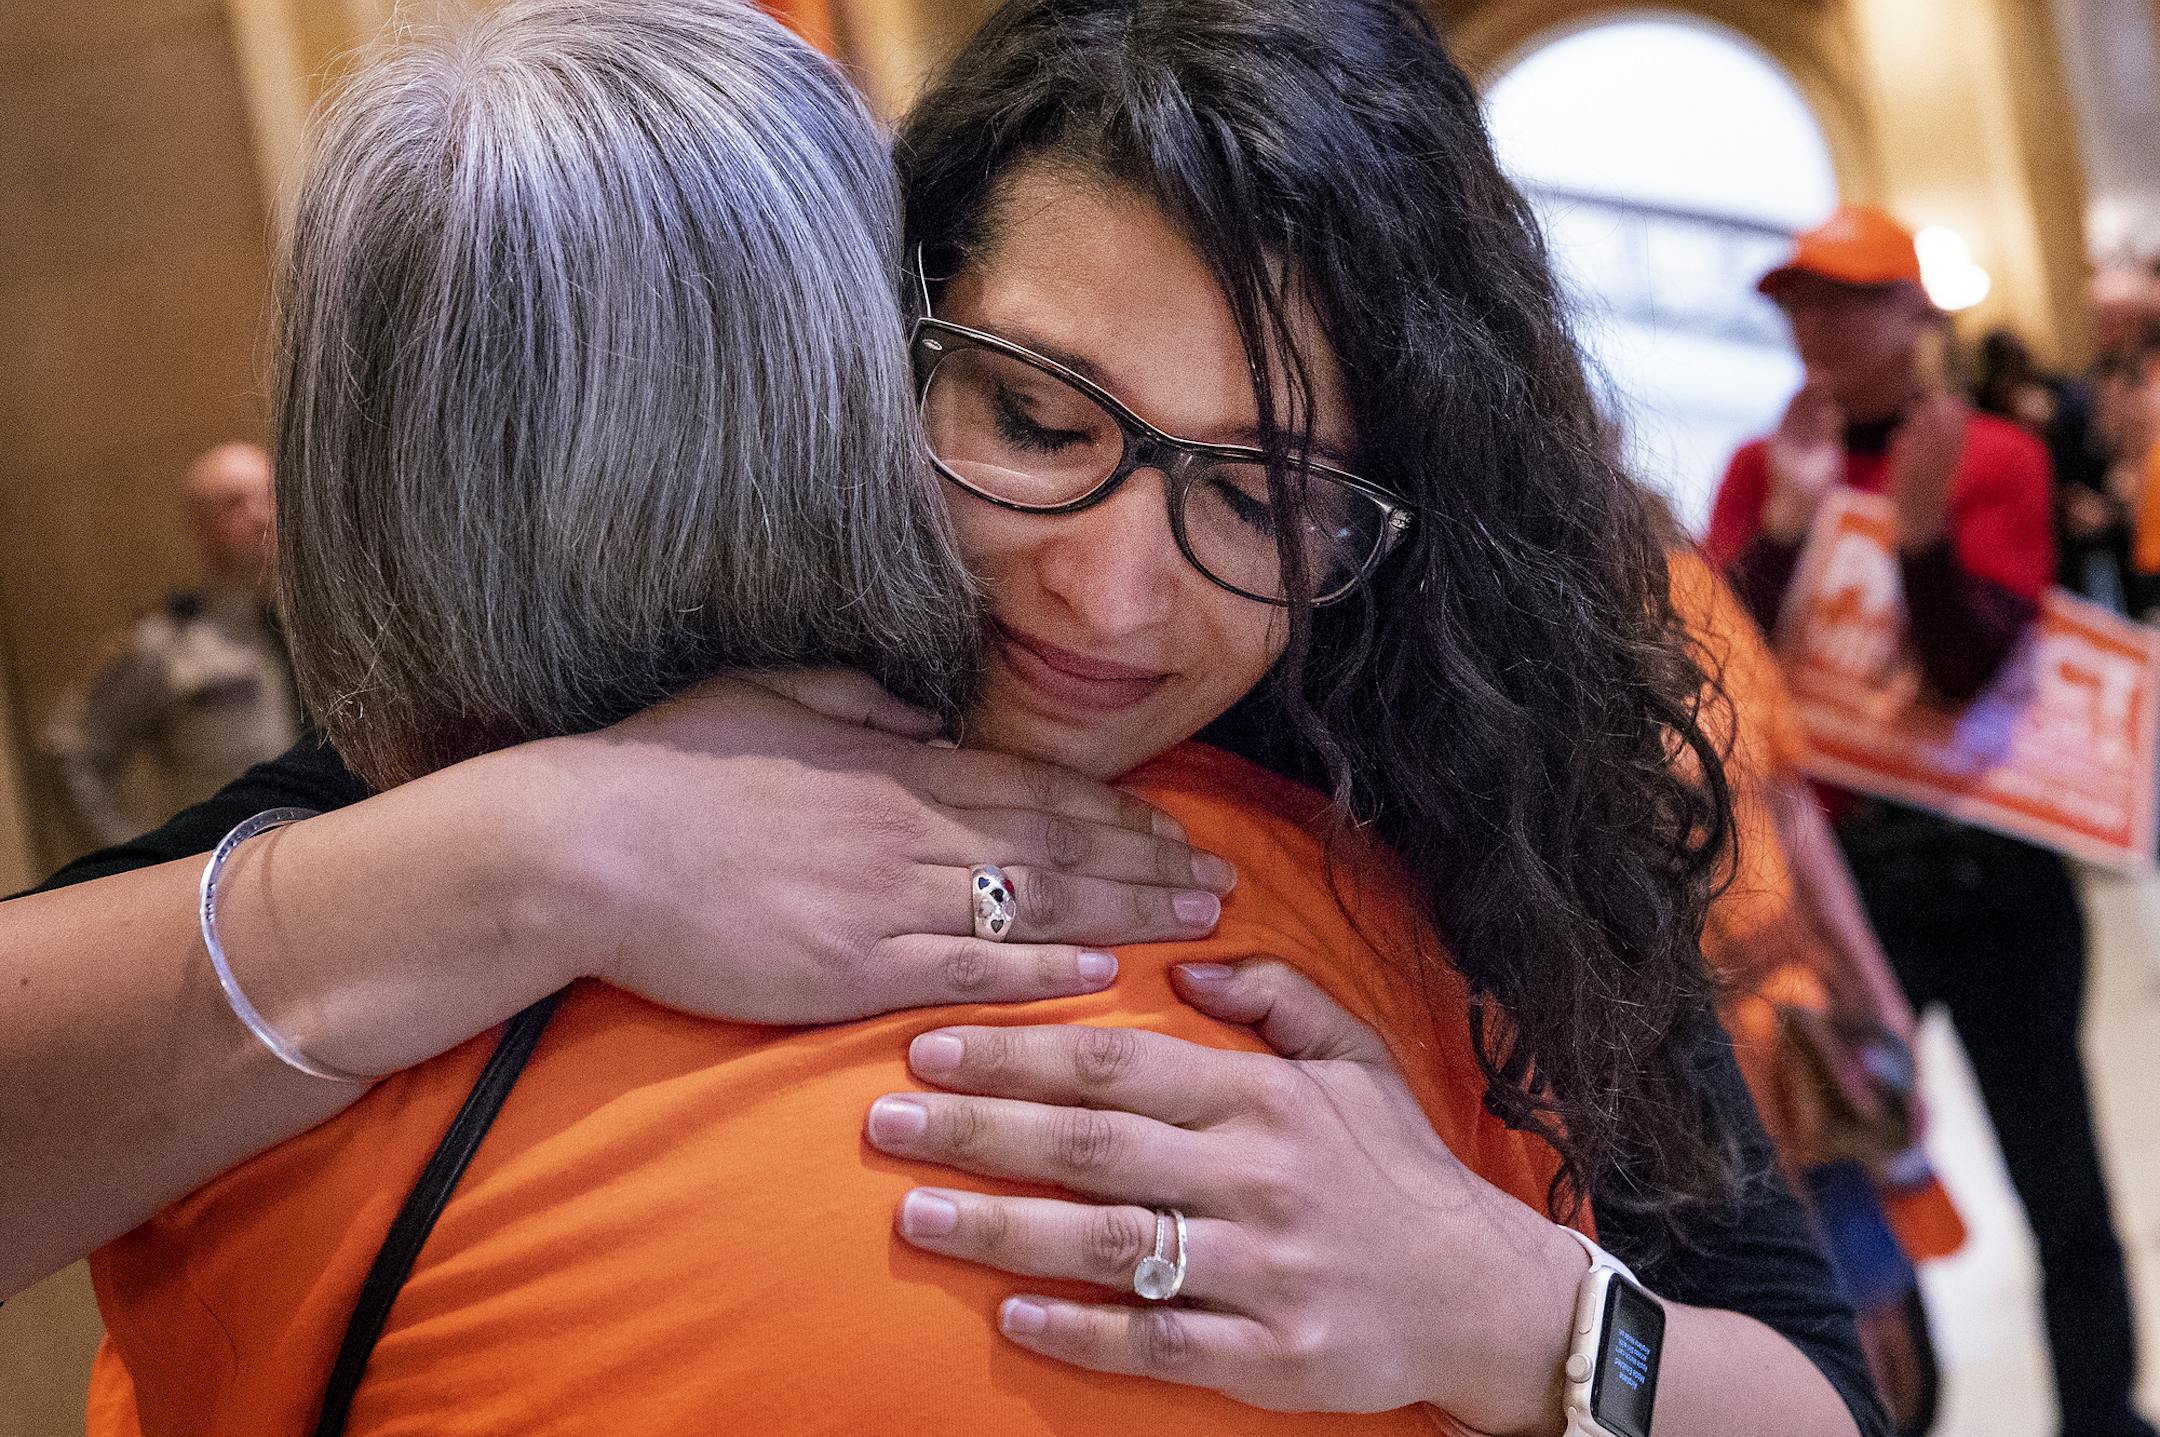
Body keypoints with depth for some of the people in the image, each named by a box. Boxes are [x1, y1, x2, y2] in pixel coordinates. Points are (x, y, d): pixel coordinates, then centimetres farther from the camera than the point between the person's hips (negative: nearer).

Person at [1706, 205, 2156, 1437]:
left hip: (1990, 867, -2)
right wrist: (1789, 520, -19)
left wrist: (1922, 530, -27)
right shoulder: (1764, 468, 5)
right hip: (1836, 868, 2)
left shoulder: (1997, 456, -2)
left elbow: (1980, 670, -12)